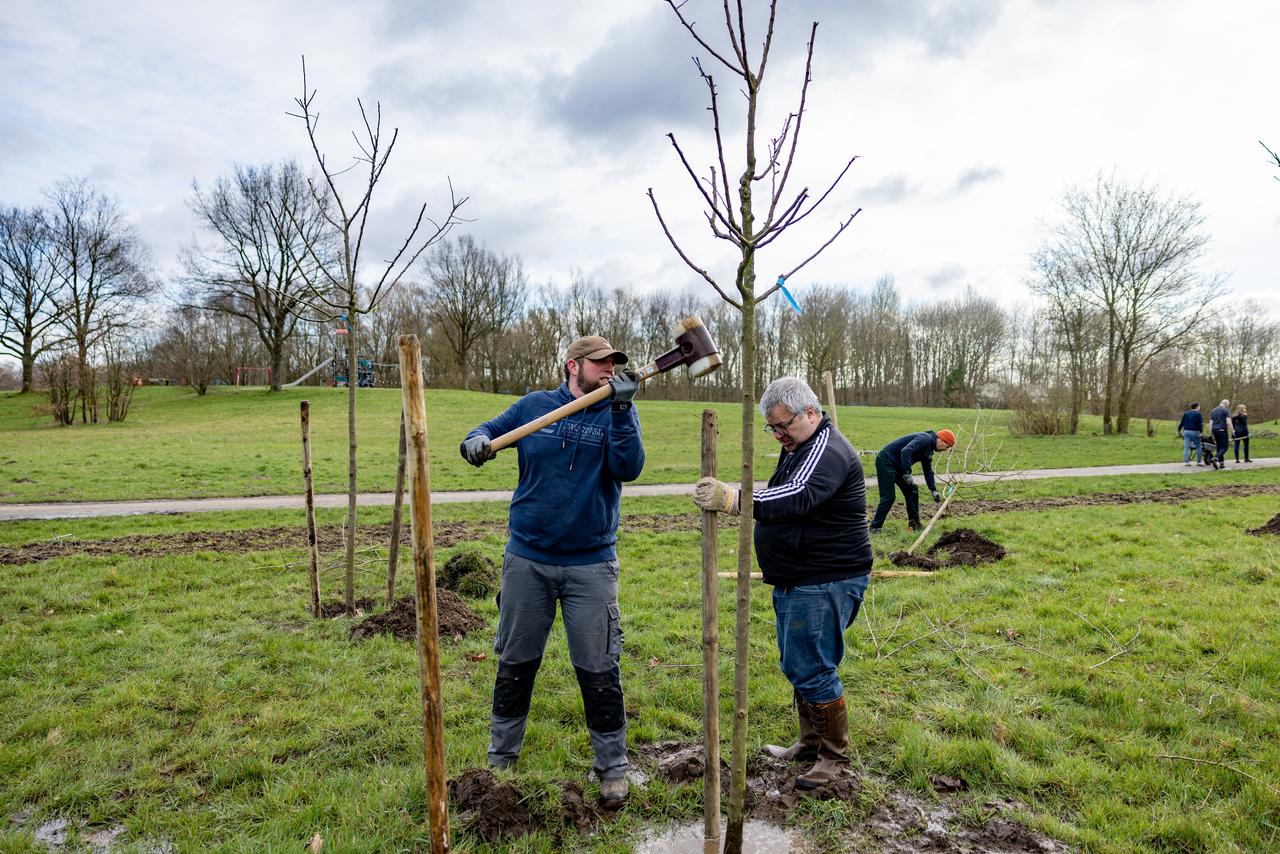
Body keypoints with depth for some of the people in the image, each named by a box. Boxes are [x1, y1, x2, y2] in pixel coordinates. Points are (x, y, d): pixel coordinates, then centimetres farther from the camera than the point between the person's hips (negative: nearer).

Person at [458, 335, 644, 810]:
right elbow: (487, 433, 9)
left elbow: (629, 468, -16)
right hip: (527, 560, 2)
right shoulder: (533, 406, 3)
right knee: (515, 665, 14)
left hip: (591, 566, -1)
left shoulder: (617, 414, -1)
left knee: (599, 672, 4)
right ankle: (501, 758, 34)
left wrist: (621, 408, -25)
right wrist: (476, 442, -14)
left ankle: (612, 767, 22)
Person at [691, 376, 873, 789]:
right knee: (796, 667, 18)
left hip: (825, 584, -10)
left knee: (813, 671, -4)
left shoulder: (828, 451, -20)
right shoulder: (799, 447, 14)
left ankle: (836, 758, 14)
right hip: (796, 581, 10)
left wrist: (733, 500, -49)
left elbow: (798, 498, -39)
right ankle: (810, 744, 34)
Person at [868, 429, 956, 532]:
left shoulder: (929, 449, 15)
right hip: (885, 461, -10)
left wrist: (933, 490, 13)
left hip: (897, 465, 10)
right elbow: (905, 451, -31)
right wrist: (907, 473, -29)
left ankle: (914, 524, 18)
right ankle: (875, 527, -4)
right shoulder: (925, 439, -17)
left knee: (912, 491, 10)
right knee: (888, 497, -10)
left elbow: (928, 470, 20)